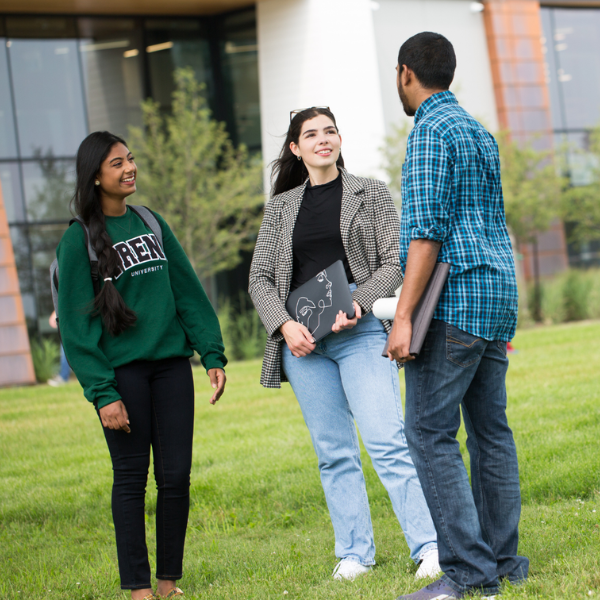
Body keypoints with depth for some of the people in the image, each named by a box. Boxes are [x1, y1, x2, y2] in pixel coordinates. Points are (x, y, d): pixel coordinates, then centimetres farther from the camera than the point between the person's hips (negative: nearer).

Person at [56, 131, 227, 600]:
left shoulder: (152, 223, 12)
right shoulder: (79, 239, -3)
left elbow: (188, 292, 13)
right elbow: (77, 323, -6)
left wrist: (212, 354, 4)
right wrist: (102, 393, -13)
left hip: (171, 364, 4)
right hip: (122, 371, -4)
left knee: (176, 475, 3)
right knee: (132, 477, -1)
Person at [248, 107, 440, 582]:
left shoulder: (370, 194, 8)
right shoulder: (281, 207, 14)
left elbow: (395, 262, 1)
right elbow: (260, 278, 11)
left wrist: (358, 304, -14)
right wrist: (285, 325, -6)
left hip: (360, 331, -3)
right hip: (303, 340, 3)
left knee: (387, 441, -13)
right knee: (333, 452, 5)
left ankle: (429, 547, -11)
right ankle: (355, 552, 11)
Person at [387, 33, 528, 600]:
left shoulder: (430, 130, -9)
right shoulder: (480, 132, 19)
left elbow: (428, 228, -17)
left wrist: (403, 315, -19)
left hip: (455, 298, -9)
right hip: (498, 296, 9)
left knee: (430, 433, -9)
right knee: (490, 430, 10)